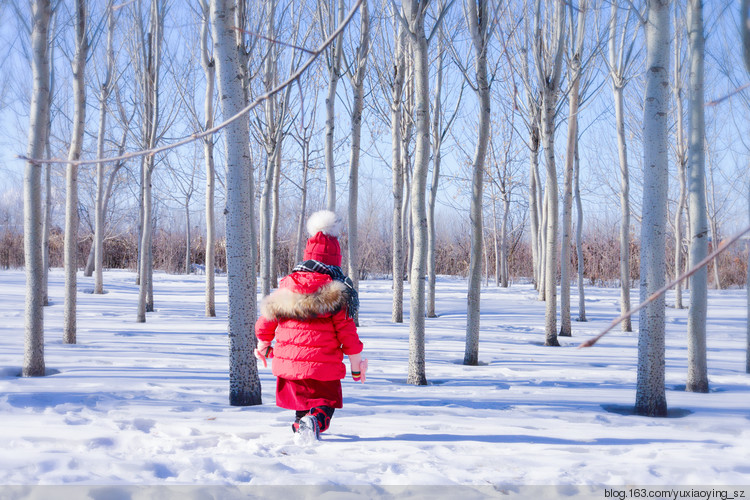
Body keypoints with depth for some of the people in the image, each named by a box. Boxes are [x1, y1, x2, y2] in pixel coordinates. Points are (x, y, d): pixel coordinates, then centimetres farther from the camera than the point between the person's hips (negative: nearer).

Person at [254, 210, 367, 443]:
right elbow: (347, 331, -7)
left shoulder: (287, 285, 3)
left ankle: (300, 423, -1)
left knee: (301, 397, 24)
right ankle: (314, 420, -20)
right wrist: (357, 366, 3)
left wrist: (263, 346, 30)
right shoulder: (336, 292, -8)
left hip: (289, 361, 4)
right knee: (324, 402, 10)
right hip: (323, 364, -3)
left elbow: (266, 320, 11)